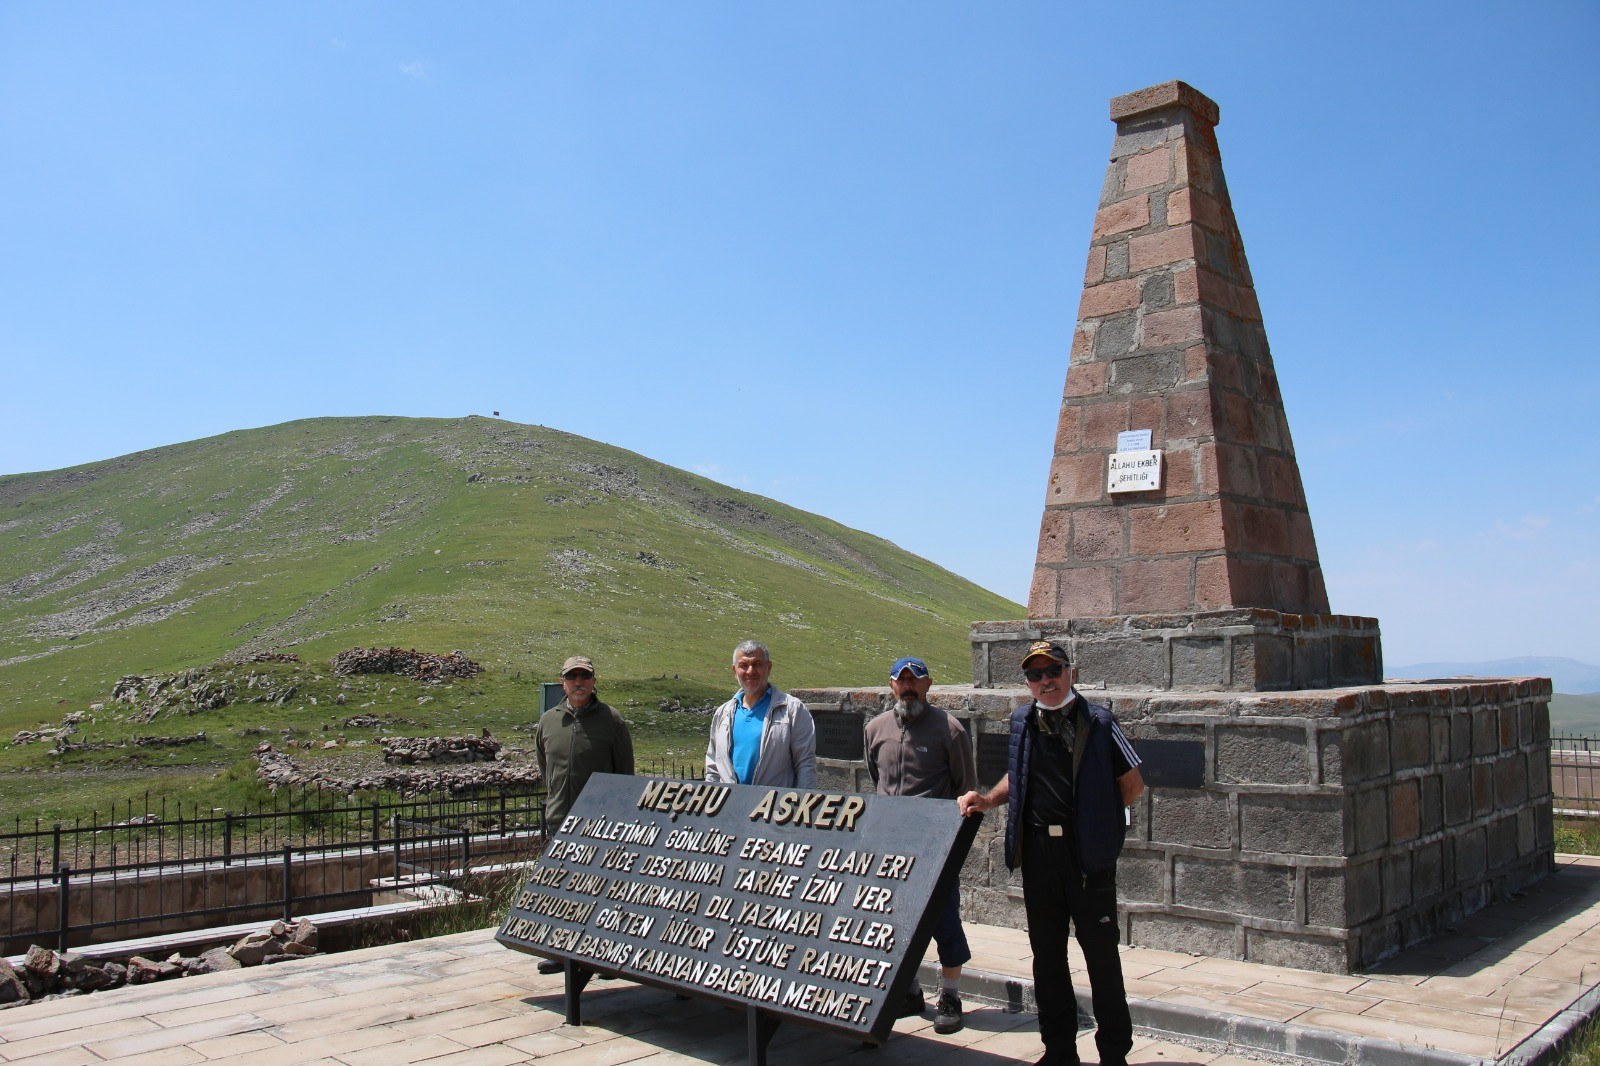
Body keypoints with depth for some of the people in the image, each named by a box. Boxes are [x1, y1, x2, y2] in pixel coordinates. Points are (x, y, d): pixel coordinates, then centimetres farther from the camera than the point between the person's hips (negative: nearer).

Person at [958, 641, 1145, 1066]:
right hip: (1037, 850, 5)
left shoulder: (1098, 723, -5)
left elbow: (1133, 785, 1)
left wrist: (1093, 816, 1)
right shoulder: (1022, 721, 8)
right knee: (1046, 952, 11)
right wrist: (988, 799, 8)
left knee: (1101, 952, 3)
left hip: (1087, 851, -4)